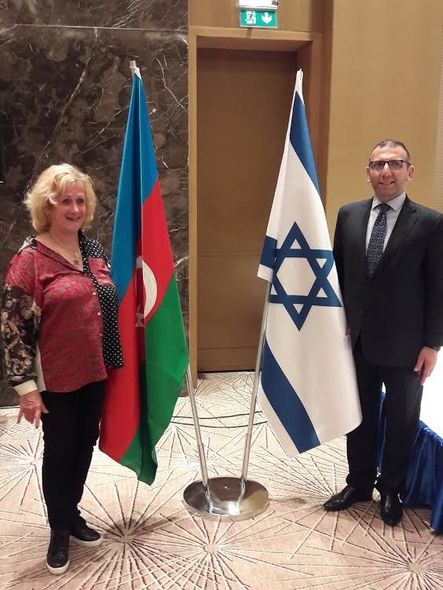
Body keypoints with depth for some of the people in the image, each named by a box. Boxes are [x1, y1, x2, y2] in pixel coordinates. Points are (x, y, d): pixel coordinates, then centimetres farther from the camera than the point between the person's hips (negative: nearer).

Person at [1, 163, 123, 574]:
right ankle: (59, 531, 31)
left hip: (94, 371, 6)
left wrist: (110, 360, 16)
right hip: (56, 377, -6)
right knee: (59, 451, 9)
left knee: (84, 446, 18)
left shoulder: (93, 249, 4)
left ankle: (72, 514, 40)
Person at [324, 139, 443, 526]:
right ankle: (359, 483, 35)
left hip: (404, 344, -3)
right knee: (360, 416, 16)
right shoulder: (349, 215, 2)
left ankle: (391, 489, 34)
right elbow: (338, 273, 7)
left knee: (401, 420, 14)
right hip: (356, 339, 3)